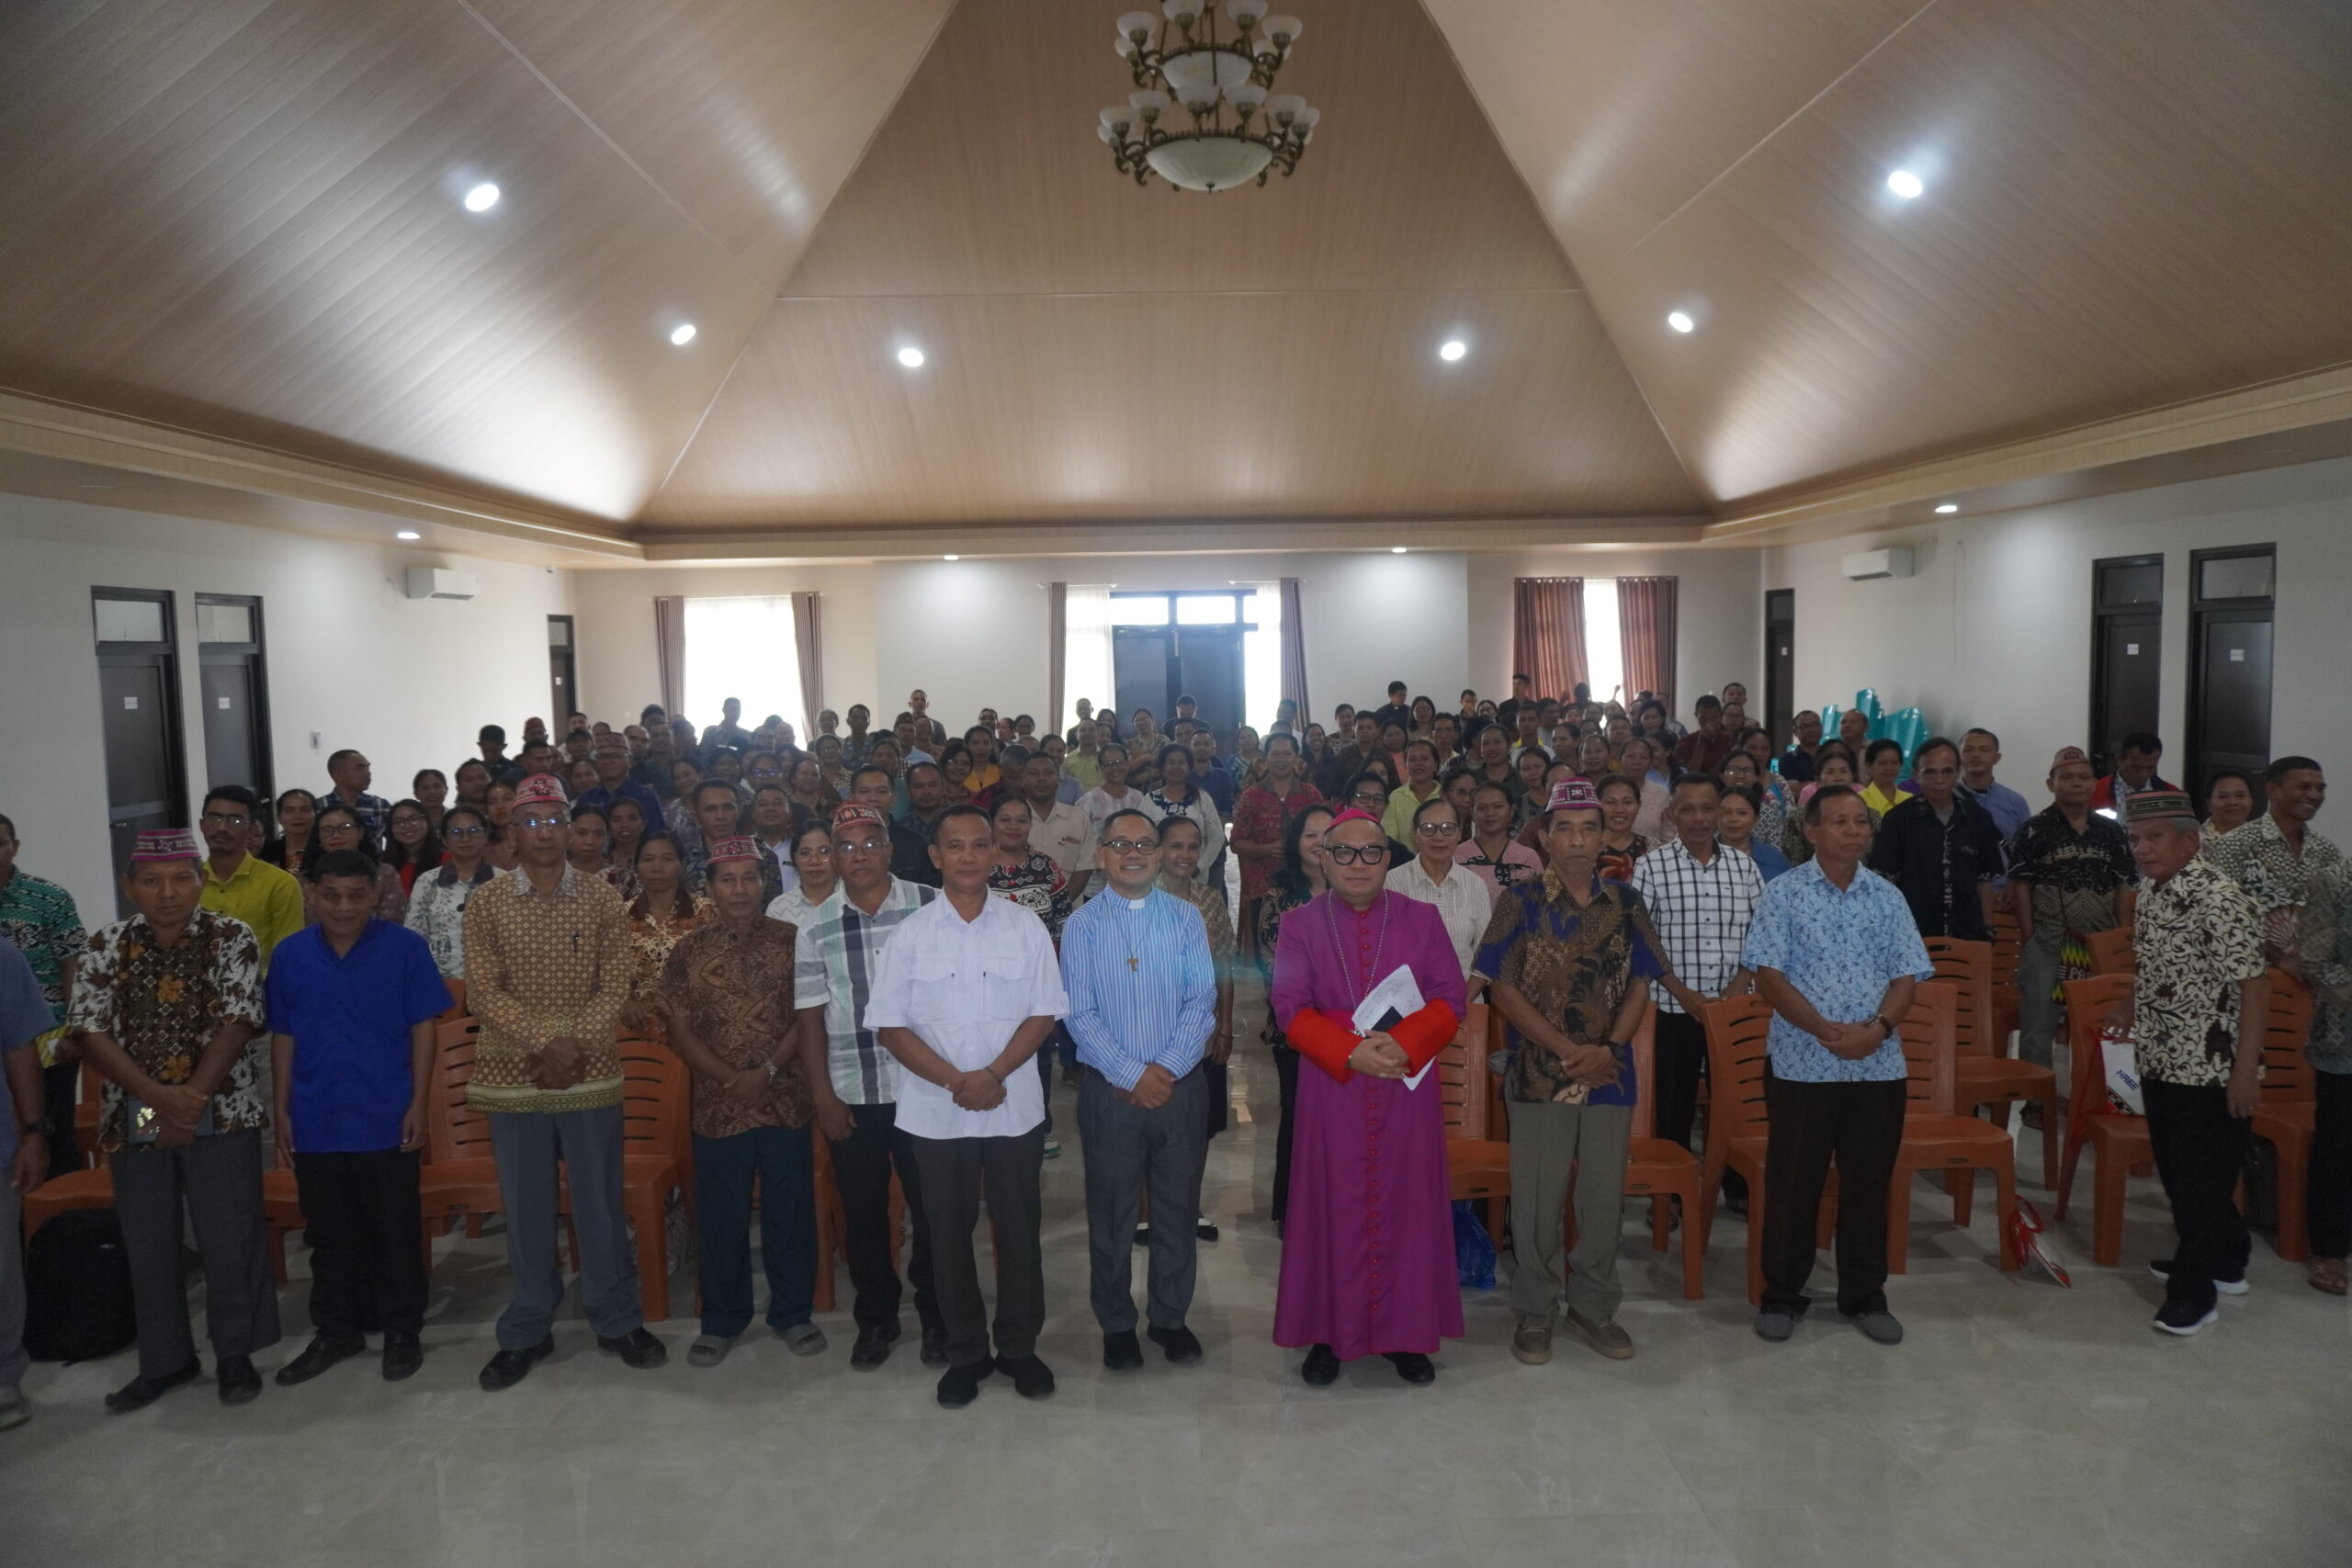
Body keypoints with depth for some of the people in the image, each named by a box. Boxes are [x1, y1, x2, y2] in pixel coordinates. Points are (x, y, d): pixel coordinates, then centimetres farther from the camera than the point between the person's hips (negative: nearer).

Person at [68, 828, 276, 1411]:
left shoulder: (233, 939, -3)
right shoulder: (104, 948, 3)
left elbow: (237, 1023, -10)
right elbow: (93, 1033, -3)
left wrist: (193, 1098, -16)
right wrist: (158, 1096, -14)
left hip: (222, 1115, -2)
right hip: (135, 1118, 3)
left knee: (231, 1238, 1)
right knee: (147, 1245, 11)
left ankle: (235, 1353, 17)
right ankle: (165, 1360, 25)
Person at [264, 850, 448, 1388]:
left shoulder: (405, 947, -7)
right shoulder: (290, 953, 1)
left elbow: (423, 1028, -4)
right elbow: (283, 1036, 8)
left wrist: (418, 1104, -7)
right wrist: (283, 1108, 6)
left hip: (386, 1119, -3)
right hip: (316, 1121, 3)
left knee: (395, 1233, 8)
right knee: (330, 1235, 15)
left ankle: (403, 1331, 20)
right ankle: (335, 1331, 29)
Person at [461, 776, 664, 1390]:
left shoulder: (602, 899, 2)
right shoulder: (485, 903, 0)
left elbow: (615, 987, -2)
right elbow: (483, 992, -6)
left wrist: (574, 1046, -15)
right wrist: (545, 1043, -17)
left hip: (590, 1075, 0)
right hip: (513, 1076, 0)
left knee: (600, 1204, 7)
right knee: (525, 1209, 10)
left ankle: (617, 1320, 22)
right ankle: (526, 1332, 24)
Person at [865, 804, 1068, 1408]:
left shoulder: (1025, 926, -1)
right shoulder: (910, 934, -2)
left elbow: (1044, 1013, -1)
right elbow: (891, 1025, -3)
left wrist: (994, 1074, -15)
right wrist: (957, 1082, -13)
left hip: (1015, 1105, 0)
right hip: (936, 1112, 0)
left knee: (1019, 1229, 9)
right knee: (950, 1234, 10)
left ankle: (1019, 1347, 26)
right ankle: (965, 1352, 26)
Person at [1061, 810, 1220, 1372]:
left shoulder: (1186, 917, 2)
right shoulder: (1082, 926, -2)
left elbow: (1202, 1000, -4)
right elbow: (1079, 1014, -7)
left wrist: (1167, 1069, -15)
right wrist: (1133, 1075, -15)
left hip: (1181, 1086, 1)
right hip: (1110, 1091, -1)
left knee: (1178, 1209, 12)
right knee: (1111, 1214, 9)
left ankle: (1170, 1318, 29)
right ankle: (1116, 1326, 26)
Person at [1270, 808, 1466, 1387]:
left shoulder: (1422, 920, 5)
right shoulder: (1300, 926, 3)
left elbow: (1449, 999, -1)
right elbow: (1291, 1009, -4)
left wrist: (1403, 1044, -18)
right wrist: (1351, 1053, -18)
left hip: (1408, 1088, 1)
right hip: (1331, 1090, -1)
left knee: (1407, 1206, 6)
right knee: (1332, 1208, 4)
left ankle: (1404, 1334, 19)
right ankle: (1328, 1334, 17)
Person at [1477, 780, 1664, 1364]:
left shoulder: (1625, 903, 6)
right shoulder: (1522, 902, -3)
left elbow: (1638, 987, 7)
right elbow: (1503, 989, -7)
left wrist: (1609, 1048, -10)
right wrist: (1567, 1051, -13)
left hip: (1610, 1074, 3)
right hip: (1539, 1074, -3)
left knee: (1605, 1197, 12)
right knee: (1537, 1200, 6)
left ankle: (1594, 1307, 29)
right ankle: (1535, 1313, 21)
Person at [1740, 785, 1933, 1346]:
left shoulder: (1887, 896, 8)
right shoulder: (1784, 895, -3)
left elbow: (1907, 974, 4)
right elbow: (1768, 975, -9)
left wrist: (1879, 1027, -14)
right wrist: (1825, 1030, -19)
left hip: (1879, 1065, 3)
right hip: (1802, 1064, -3)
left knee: (1869, 1183, 10)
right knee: (1793, 1183, 5)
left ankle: (1865, 1296, 25)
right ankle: (1781, 1295, 18)